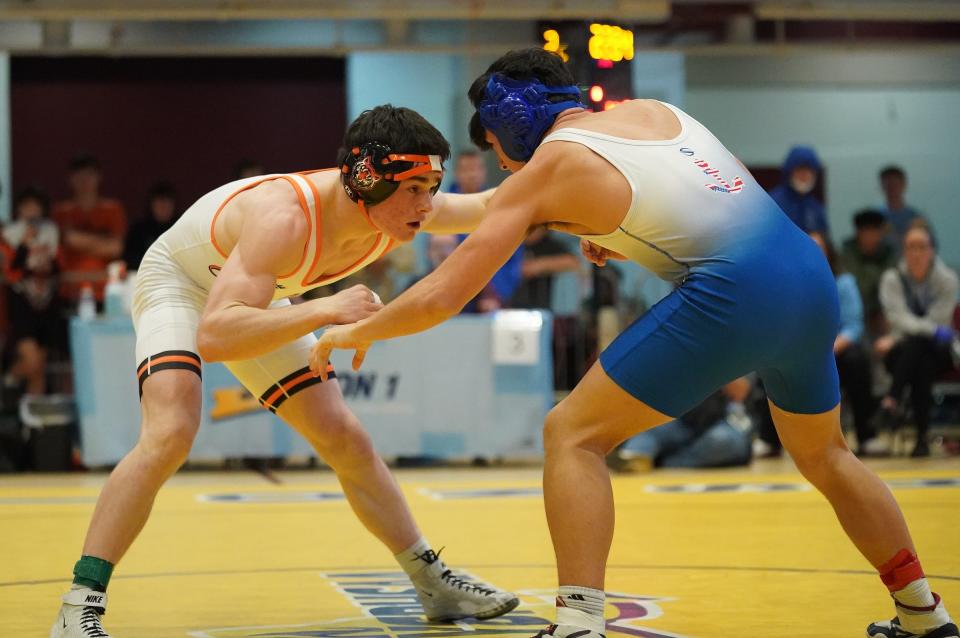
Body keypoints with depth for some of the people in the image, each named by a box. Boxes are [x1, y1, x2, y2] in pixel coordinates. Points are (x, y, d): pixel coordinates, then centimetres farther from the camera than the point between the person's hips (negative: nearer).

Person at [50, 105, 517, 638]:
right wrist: (324, 310, -57)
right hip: (178, 280, -7)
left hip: (254, 296, 7)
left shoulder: (400, 209, -22)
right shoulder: (285, 218, -43)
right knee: (170, 435, -29)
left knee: (346, 441, 6)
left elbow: (485, 208, -2)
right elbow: (214, 337, -52)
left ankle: (434, 584, 21)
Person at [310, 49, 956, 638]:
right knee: (824, 455, 29)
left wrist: (354, 332, 16)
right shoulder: (651, 110, 19)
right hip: (812, 275, 7)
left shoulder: (544, 170, 3)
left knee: (573, 435, 2)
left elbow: (439, 298, 1)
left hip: (733, 296, -7)